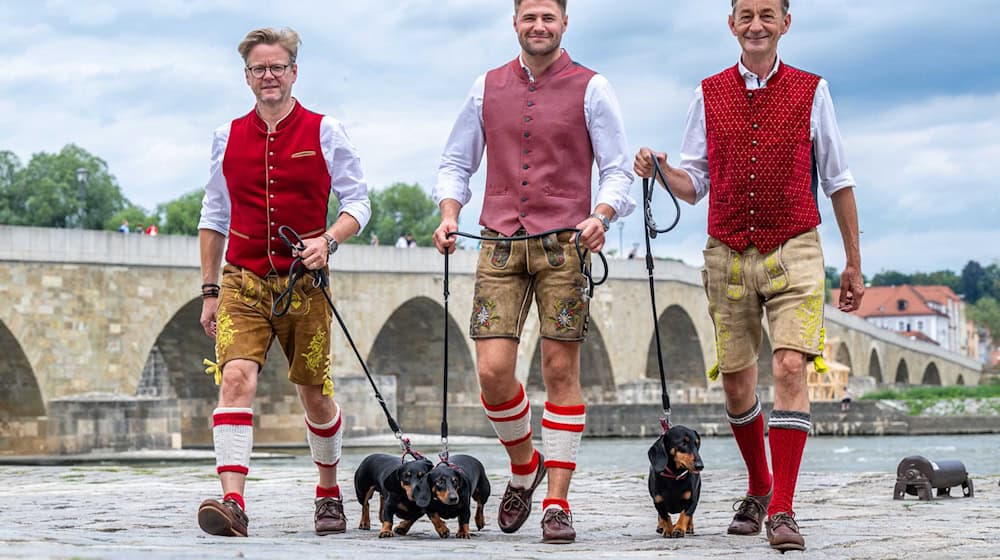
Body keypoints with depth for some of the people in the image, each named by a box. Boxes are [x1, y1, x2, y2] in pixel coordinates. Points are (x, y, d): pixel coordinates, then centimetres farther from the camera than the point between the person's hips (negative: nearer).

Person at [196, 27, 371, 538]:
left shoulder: (324, 132, 1)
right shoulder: (228, 137, 9)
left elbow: (358, 200, 4)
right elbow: (214, 216, 16)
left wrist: (328, 240, -16)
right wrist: (209, 291, 13)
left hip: (304, 283, -1)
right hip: (244, 282, 1)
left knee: (314, 393, 8)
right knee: (236, 376, -19)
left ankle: (329, 493, 31)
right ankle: (232, 502, -28)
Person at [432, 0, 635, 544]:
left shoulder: (590, 89, 3)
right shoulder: (488, 87, 12)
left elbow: (618, 169, 2)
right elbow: (455, 163, 17)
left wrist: (599, 215, -17)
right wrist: (448, 214, -1)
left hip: (563, 244, -2)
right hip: (500, 244, 2)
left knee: (561, 369, -4)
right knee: (492, 370, -7)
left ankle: (557, 503, 1)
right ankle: (524, 464, 21)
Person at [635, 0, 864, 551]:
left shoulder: (810, 91, 4)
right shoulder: (709, 95, 8)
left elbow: (838, 181, 9)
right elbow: (694, 184, 10)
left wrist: (854, 263, 10)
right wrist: (659, 169, -12)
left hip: (793, 253, -2)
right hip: (728, 254, 2)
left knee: (790, 366, -17)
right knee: (736, 382, 7)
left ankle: (782, 511, -16)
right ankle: (758, 490, 29)